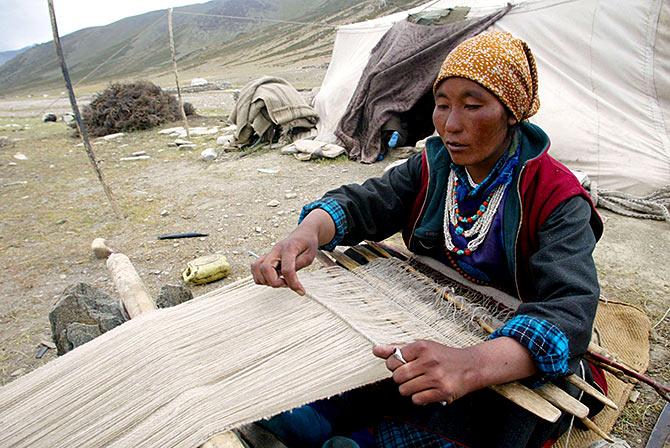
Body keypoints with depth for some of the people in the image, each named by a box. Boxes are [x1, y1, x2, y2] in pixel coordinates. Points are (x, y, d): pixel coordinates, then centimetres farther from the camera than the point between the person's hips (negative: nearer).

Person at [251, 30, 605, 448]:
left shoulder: (557, 198, -17)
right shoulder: (433, 166, 0)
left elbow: (570, 312, -30)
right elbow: (359, 203, -6)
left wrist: (473, 364, -51)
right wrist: (308, 232, -31)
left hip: (518, 366, -2)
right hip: (425, 339, 4)